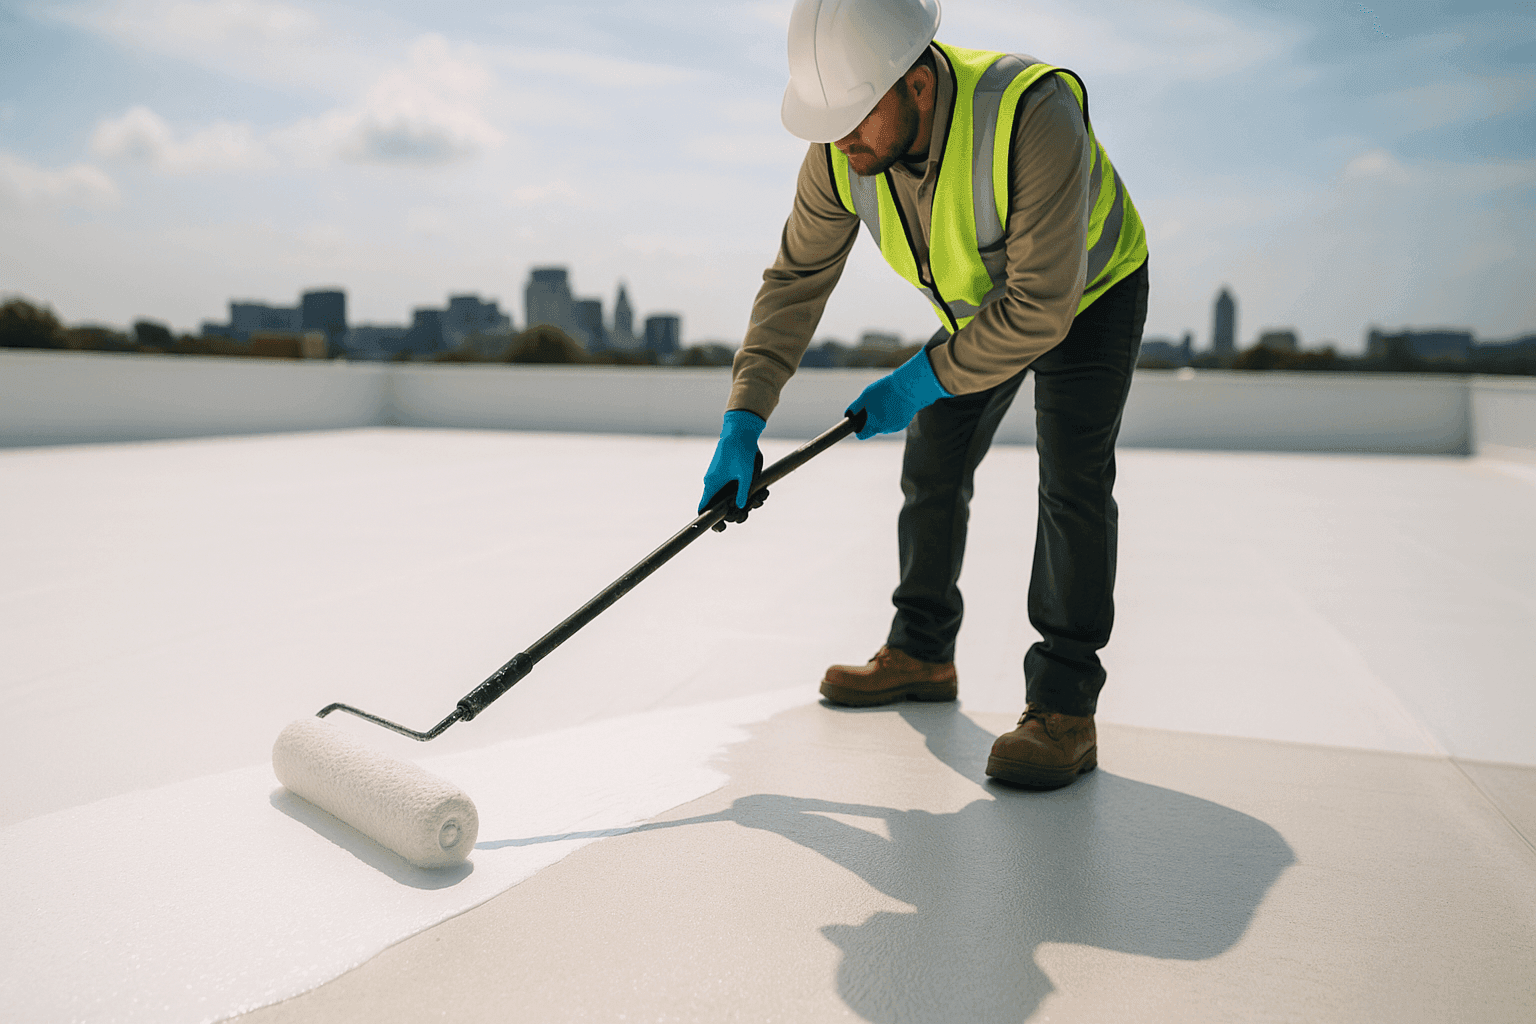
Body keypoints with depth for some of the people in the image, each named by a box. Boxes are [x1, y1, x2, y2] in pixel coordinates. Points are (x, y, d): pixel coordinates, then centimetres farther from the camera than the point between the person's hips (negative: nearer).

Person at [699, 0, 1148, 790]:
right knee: (931, 471, 6)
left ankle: (1065, 710, -13)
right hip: (977, 303, 6)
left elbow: (1042, 307, -38)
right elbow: (797, 278, -14)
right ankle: (921, 654, 22)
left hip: (1089, 291, -5)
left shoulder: (1032, 116, -42)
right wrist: (743, 420, -19)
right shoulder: (841, 152, -24)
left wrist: (922, 381, -30)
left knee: (1071, 478, -19)